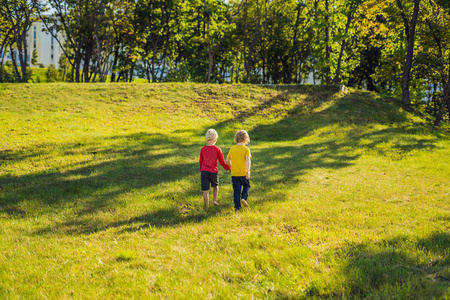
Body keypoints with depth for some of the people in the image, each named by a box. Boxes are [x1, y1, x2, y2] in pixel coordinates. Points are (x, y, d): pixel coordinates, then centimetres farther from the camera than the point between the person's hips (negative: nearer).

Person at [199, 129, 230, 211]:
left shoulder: (203, 149, 0)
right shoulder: (217, 149, -8)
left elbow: (201, 162, 11)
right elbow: (222, 163, -2)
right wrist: (229, 168, 14)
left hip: (204, 172, 1)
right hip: (214, 172, -1)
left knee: (205, 191, 3)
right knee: (215, 186, 27)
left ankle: (207, 208, 5)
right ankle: (214, 200, 13)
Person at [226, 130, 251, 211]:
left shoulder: (232, 148, 5)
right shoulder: (246, 149, -6)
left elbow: (227, 160, 9)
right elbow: (248, 160, -19)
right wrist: (248, 171, -26)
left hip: (234, 173, 3)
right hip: (243, 173, -2)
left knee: (236, 190, 7)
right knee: (246, 186, 21)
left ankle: (237, 207, 5)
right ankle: (244, 198, -2)